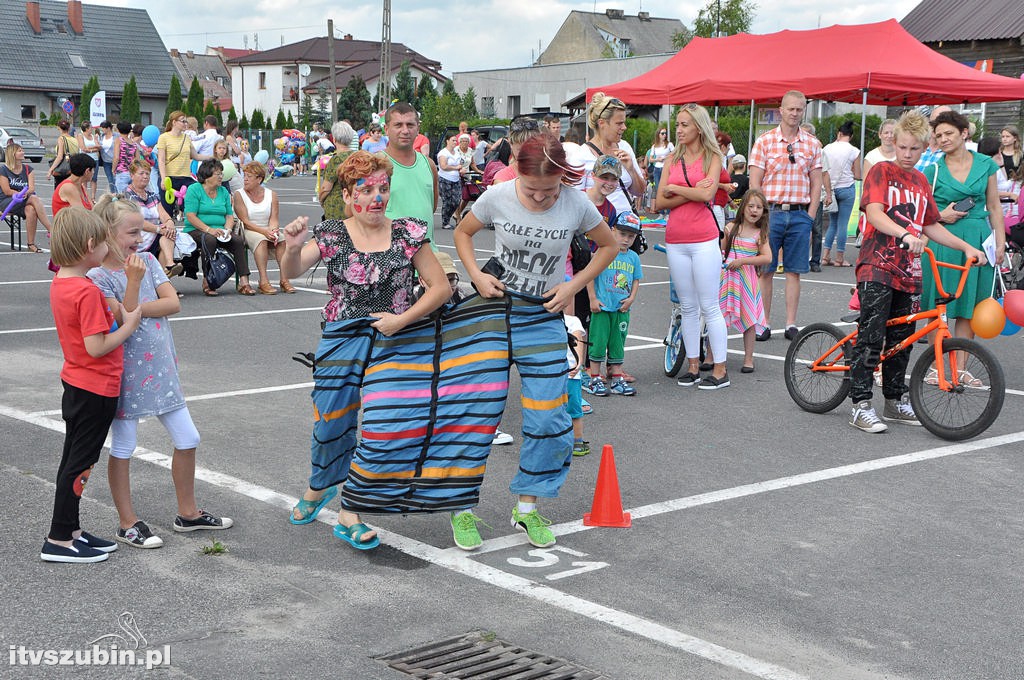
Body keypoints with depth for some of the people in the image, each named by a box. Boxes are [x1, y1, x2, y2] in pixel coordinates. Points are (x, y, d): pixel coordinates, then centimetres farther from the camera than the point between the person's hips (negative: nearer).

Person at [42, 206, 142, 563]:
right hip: (96, 390, -9)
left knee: (74, 461, 17)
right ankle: (58, 541, 8)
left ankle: (71, 530, 28)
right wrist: (130, 325, -13)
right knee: (79, 465, 0)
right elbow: (97, 347, -25)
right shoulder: (87, 291, -24)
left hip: (76, 385, 9)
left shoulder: (60, 284, 5)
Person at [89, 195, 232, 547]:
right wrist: (133, 281, -29)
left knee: (187, 439, 10)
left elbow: (173, 303, -7)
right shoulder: (98, 277, -13)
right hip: (125, 371, -6)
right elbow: (123, 320, -22)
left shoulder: (147, 260, 3)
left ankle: (188, 513, 25)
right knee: (123, 448, 7)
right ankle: (127, 524, 19)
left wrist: (132, 308, -15)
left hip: (161, 368, 6)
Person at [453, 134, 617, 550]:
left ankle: (527, 508, 18)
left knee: (548, 419, -1)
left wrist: (574, 286, -5)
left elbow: (608, 245, 6)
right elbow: (463, 232, 6)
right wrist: (476, 275, -10)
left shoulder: (576, 205, -11)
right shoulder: (498, 196, -12)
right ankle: (462, 509, 13)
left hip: (544, 317, 1)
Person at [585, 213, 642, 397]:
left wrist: (631, 298, 0)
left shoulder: (634, 257, 7)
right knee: (598, 342, -2)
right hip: (602, 307, -5)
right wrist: (593, 299, -10)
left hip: (622, 309, 5)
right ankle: (595, 380, 8)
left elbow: (636, 279, 16)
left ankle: (617, 380, 20)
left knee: (618, 344, 12)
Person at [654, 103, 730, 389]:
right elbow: (659, 203, 2)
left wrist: (674, 188, -6)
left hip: (703, 240, -4)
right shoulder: (672, 159, 10)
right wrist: (692, 192, -10)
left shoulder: (712, 157, 1)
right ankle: (693, 366, 18)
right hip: (675, 240, 4)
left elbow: (707, 194, -16)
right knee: (687, 307, 10)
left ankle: (720, 370, 3)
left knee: (709, 307, -2)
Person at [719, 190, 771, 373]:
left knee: (749, 318, 0)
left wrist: (742, 261, -17)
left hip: (746, 279, -1)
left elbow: (767, 258, -11)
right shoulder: (730, 228, 5)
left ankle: (748, 359, 10)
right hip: (726, 277, 1)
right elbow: (720, 250, 16)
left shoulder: (760, 234, 0)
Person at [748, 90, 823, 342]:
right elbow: (754, 183, -2)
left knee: (794, 272, 5)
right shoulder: (764, 141, 1)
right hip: (770, 211, -2)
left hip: (800, 214, 2)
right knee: (765, 270, 0)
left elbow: (816, 185, 8)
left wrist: (810, 217, 0)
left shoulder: (812, 144, 7)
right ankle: (764, 323, 7)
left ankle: (791, 324, 10)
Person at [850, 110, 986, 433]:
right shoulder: (881, 171, -2)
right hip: (877, 265, -6)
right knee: (871, 337, -9)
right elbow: (874, 213, -18)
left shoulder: (921, 181, 16)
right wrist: (905, 234, -34)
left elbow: (930, 226, 21)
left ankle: (895, 400, 23)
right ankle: (861, 404, -5)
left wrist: (967, 247, 13)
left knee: (901, 339, 11)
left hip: (908, 270, 6)